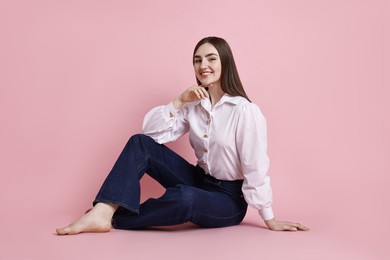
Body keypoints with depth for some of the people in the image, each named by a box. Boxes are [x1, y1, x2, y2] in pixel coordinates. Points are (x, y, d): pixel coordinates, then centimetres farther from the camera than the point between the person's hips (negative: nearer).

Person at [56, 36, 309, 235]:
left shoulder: (245, 111, -19)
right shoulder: (195, 105, 1)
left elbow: (256, 170, -18)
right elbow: (151, 131, -4)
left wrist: (270, 220, -12)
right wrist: (179, 101, -15)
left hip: (229, 199, -6)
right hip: (199, 181, 6)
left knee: (184, 197, -39)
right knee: (140, 143, -9)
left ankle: (114, 219, -17)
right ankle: (102, 212, -21)